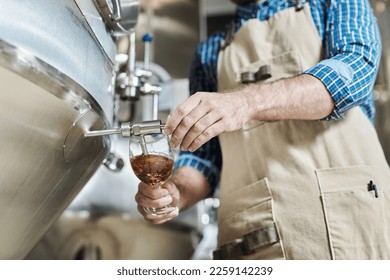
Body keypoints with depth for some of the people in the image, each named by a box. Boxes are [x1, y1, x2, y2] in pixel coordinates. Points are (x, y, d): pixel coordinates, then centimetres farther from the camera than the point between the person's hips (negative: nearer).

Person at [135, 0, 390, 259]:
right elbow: (204, 151, 15)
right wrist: (176, 193, -7)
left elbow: (356, 66, -7)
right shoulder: (209, 52, 21)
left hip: (346, 206, -1)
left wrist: (248, 101, -21)